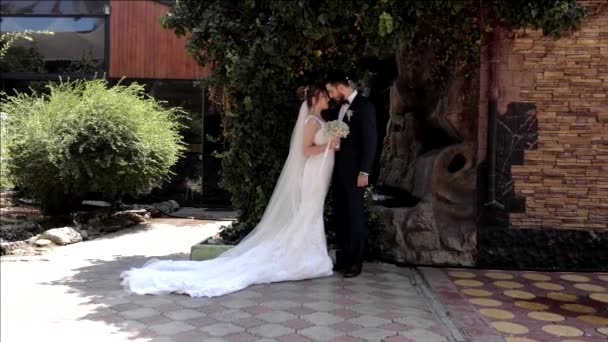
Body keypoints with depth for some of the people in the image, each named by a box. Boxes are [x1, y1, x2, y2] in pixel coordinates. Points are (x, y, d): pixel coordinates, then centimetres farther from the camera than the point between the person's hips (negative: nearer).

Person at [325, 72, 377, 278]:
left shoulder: (364, 106, -9)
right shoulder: (339, 107, 14)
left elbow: (370, 140, -14)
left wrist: (364, 172, -17)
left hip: (354, 171, -7)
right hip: (338, 170, 7)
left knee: (355, 216, 1)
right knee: (340, 215, 10)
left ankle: (355, 262, 11)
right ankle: (342, 258, 20)